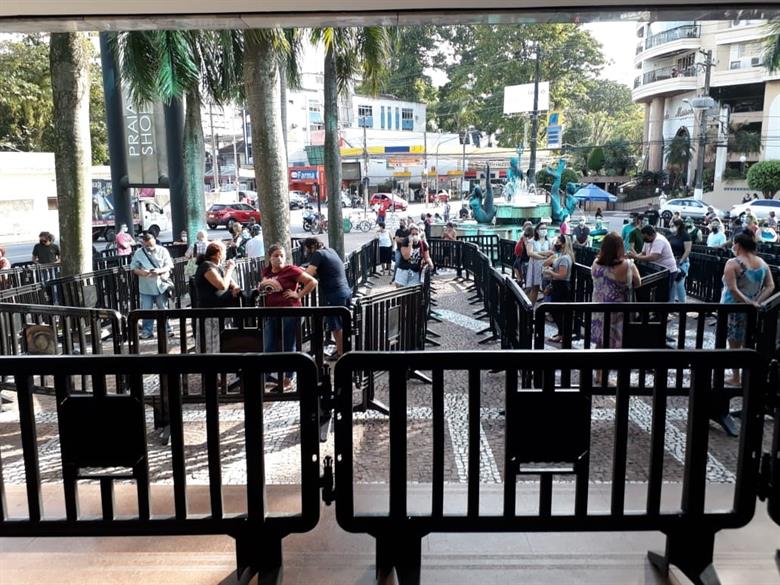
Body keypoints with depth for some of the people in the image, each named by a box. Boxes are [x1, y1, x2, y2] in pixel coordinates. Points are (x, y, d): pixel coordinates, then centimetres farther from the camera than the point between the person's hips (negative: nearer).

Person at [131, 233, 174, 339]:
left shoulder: (162, 251, 0)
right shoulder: (139, 253, 3)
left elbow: (169, 266, -4)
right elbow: (133, 268, 2)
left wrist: (159, 271, -23)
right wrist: (141, 272, -19)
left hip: (161, 286, -1)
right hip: (146, 288, 1)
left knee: (163, 309, 9)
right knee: (146, 310, 4)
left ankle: (168, 329, 22)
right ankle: (147, 331, 17)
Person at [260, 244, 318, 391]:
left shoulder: (291, 270, -7)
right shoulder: (266, 272, 12)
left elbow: (313, 282, -8)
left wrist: (299, 295, -10)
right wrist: (261, 287, 10)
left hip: (289, 313, -6)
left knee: (288, 347, 3)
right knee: (269, 348, 7)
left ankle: (288, 380, 14)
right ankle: (273, 378, 18)